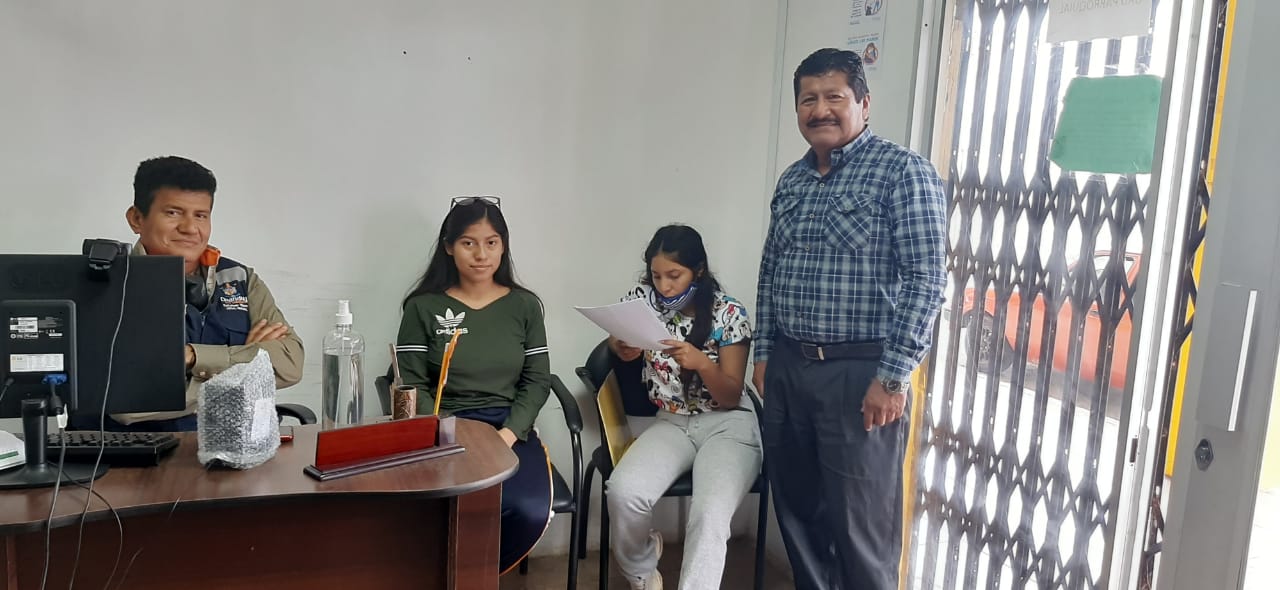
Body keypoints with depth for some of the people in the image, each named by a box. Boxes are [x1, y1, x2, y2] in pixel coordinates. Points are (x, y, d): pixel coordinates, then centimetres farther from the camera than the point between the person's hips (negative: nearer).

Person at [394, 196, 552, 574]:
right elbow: (411, 385, 0)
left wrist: (509, 433, -11)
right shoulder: (424, 308, 3)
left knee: (531, 513, -26)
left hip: (511, 430, 2)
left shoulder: (524, 305, 9)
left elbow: (537, 381, 6)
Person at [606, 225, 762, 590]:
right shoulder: (645, 297, -1)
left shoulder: (729, 314, -10)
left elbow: (732, 396, -8)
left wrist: (701, 362, -28)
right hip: (672, 423, 3)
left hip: (727, 425, -3)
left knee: (710, 515, -32)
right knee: (624, 491, -25)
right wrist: (623, 347, -10)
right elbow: (618, 347, 16)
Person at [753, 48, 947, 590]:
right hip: (787, 369, 6)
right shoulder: (791, 181, 12)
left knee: (860, 524, 3)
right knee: (796, 510, 16)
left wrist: (893, 377, -17)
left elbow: (926, 280, -13)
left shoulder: (902, 171, -8)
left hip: (860, 372, -6)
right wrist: (763, 353, 14)